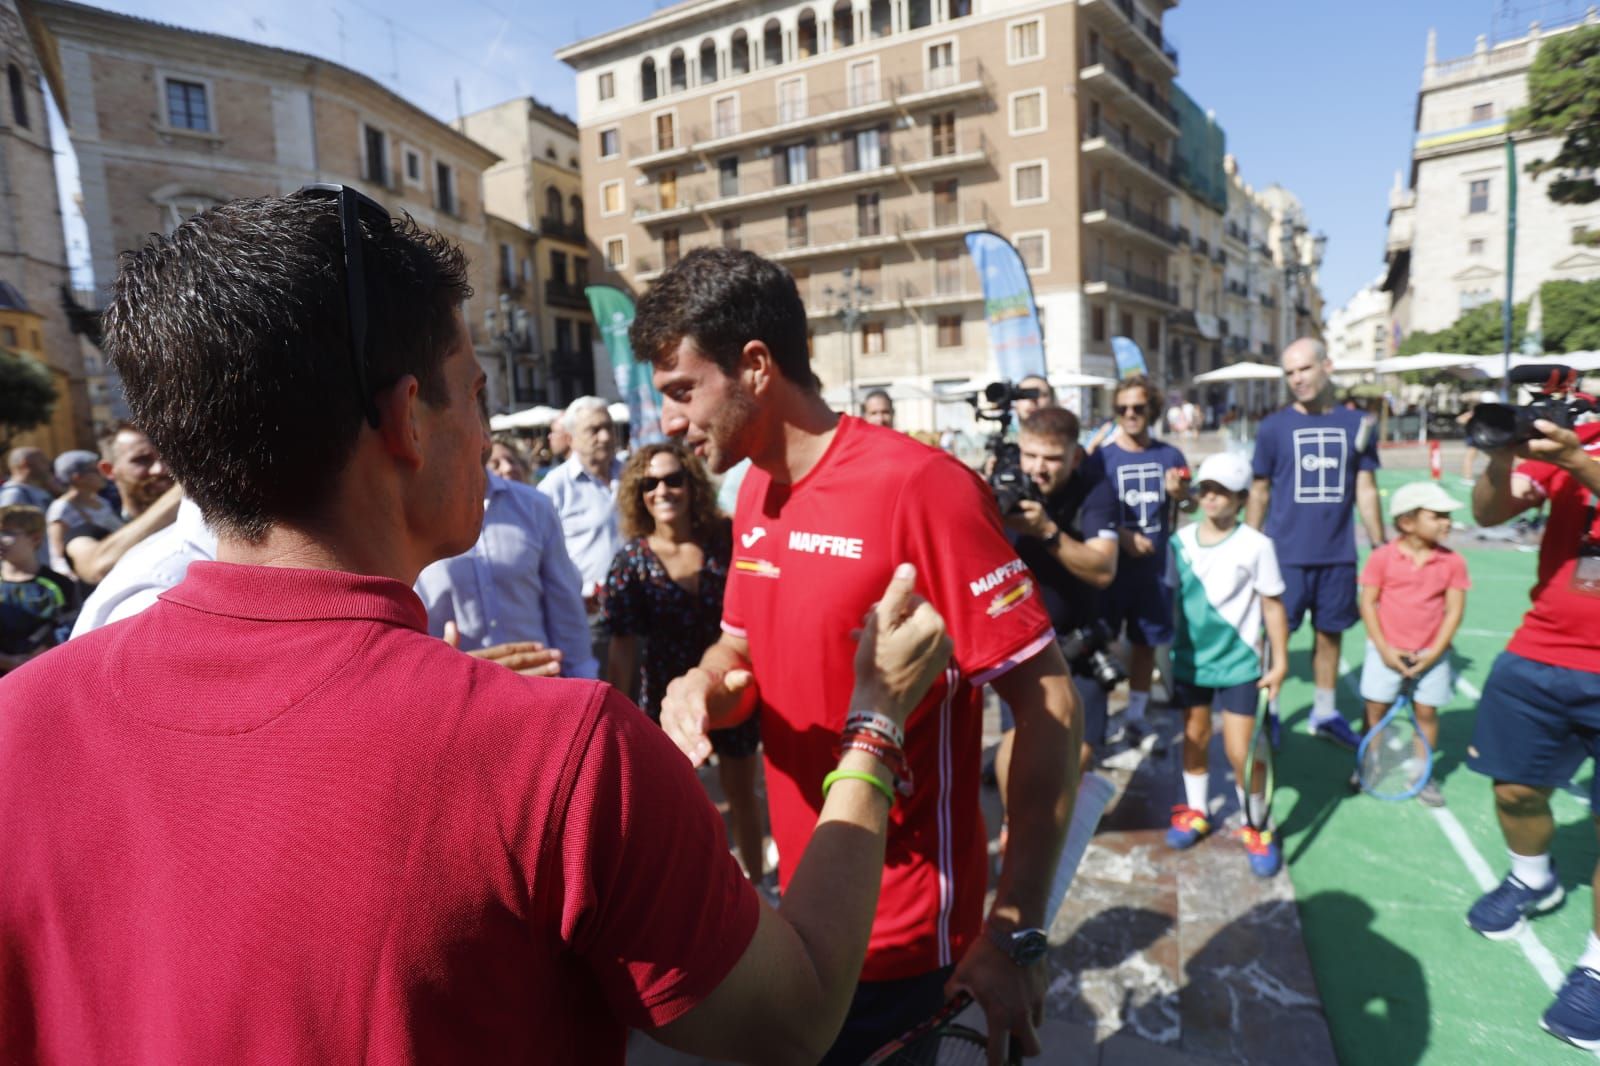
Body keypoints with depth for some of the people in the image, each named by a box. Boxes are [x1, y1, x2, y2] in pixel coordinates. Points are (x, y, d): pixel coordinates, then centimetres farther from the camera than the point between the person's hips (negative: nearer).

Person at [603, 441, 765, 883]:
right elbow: (623, 648, -9)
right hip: (669, 692, 0)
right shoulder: (631, 559, -12)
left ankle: (755, 879, 38)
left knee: (742, 790, 16)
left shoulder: (726, 538, -11)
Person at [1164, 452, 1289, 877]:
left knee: (1242, 751, -1)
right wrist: (1167, 650, 8)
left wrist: (1279, 662, -6)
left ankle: (1257, 827, 21)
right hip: (1190, 660, 4)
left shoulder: (1256, 546, -10)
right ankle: (1196, 812, 34)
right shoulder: (1180, 541, -1)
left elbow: (1272, 606, -6)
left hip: (1239, 665, -3)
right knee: (1194, 737, 15)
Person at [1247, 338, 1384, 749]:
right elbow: (1259, 491, 2)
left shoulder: (1357, 424, 4)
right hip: (1285, 553, -2)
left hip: (1339, 554, 3)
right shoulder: (1273, 427, -2)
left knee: (1330, 633, 13)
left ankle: (1325, 712, 29)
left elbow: (1366, 491, 8)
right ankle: (1267, 710, 19)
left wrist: (1381, 547, 7)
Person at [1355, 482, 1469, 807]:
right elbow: (1368, 603, -6)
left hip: (1430, 655, 1)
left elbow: (1454, 610, -3)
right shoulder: (1382, 557, -8)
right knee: (1376, 708, 6)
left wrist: (1435, 652, -10)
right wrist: (1384, 649, -11)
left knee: (1427, 712, 7)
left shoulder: (1453, 562, -3)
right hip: (1387, 651, -1)